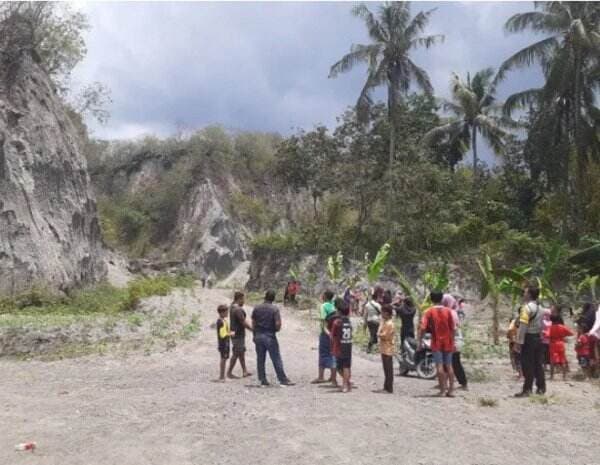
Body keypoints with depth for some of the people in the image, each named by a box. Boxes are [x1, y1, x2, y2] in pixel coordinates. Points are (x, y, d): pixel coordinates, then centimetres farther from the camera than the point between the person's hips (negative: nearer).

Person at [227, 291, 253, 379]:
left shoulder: (232, 307, 9)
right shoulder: (238, 309, -22)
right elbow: (244, 323, -22)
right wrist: (253, 329, -13)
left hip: (236, 334, 10)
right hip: (238, 335, -10)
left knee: (242, 353, 13)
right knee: (236, 354, -1)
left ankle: (244, 371, 18)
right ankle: (229, 372, 6)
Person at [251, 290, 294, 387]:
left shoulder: (256, 308, 4)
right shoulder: (275, 309, -9)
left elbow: (253, 322, 5)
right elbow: (278, 324, -16)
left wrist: (255, 334, 14)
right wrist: (276, 330, 5)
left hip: (258, 335, 4)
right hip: (270, 336, -4)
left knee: (260, 359, 9)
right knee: (276, 359, 0)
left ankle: (262, 380, 12)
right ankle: (283, 380, 3)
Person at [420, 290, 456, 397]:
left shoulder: (429, 311, -5)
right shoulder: (448, 311, 2)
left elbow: (423, 328, -13)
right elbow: (452, 328, 2)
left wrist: (420, 340, -6)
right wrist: (452, 341, 11)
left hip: (436, 342, -3)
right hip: (447, 342, 3)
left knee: (439, 366, -2)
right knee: (449, 366, 10)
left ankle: (442, 390, -3)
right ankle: (451, 390, 10)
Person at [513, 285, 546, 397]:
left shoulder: (527, 307, -14)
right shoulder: (540, 308, 14)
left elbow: (523, 326, -19)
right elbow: (541, 325, 17)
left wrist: (518, 342, -19)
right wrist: (540, 337, 19)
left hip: (529, 338, -8)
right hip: (538, 337, 8)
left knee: (528, 365, -6)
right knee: (538, 364, 13)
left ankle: (527, 390, -5)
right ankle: (541, 388, 18)